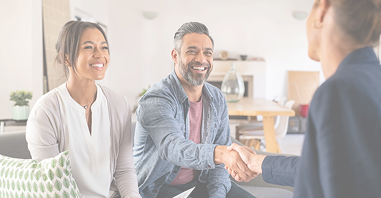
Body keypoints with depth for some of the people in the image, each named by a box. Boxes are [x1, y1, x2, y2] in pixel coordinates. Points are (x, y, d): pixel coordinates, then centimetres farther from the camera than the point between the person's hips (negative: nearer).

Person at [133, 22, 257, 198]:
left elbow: (221, 159, 3)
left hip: (201, 182, 6)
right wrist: (221, 153, -54)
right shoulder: (155, 100, -20)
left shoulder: (217, 99, 1)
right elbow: (171, 147, -38)